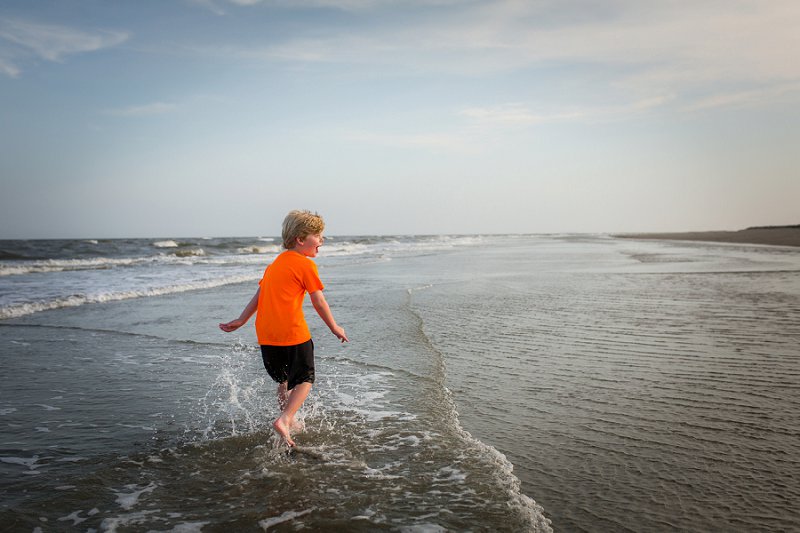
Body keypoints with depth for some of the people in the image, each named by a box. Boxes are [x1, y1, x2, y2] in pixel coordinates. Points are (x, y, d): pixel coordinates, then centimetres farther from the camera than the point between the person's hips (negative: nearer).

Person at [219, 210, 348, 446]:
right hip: (293, 334, -7)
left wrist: (241, 321, 20)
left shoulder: (275, 264, 18)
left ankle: (289, 423, 29)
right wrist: (335, 328, 6)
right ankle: (285, 419, -13)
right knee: (304, 380, 5)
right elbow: (319, 302, -4)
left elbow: (258, 295, 17)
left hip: (266, 336, 8)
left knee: (284, 381, 22)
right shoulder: (306, 264, -5)